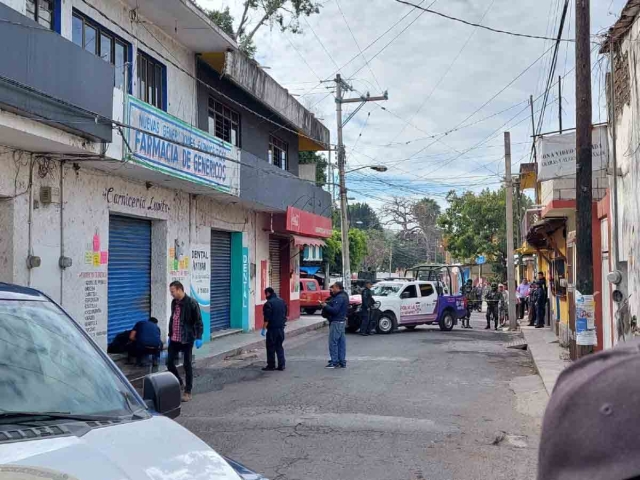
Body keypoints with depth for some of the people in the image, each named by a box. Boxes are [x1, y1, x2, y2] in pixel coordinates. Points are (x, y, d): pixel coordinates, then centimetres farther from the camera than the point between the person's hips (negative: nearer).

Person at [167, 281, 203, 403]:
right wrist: (170, 335, 20)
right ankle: (179, 384, 29)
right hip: (174, 339, 7)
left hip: (187, 340, -7)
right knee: (170, 362, 7)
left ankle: (187, 392, 11)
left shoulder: (191, 303, -13)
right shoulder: (174, 302, 9)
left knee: (187, 365, 2)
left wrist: (199, 338, -18)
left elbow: (198, 321, -12)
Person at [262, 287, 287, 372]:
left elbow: (267, 318, -18)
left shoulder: (269, 303, -14)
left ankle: (271, 365, 6)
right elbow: (285, 315, 16)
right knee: (279, 347, 13)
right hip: (281, 327, 7)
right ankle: (281, 365, 12)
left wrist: (264, 329, -13)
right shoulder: (282, 301, 9)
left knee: (271, 347, 3)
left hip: (272, 328, -7)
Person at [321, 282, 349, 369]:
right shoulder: (343, 296, 16)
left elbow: (335, 310, -24)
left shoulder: (339, 297, -17)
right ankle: (342, 362, 15)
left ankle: (334, 362, -3)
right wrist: (326, 305, 7)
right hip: (341, 320, 11)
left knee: (333, 342, -6)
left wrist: (325, 306, -12)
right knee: (341, 342, 11)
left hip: (336, 322, -11)